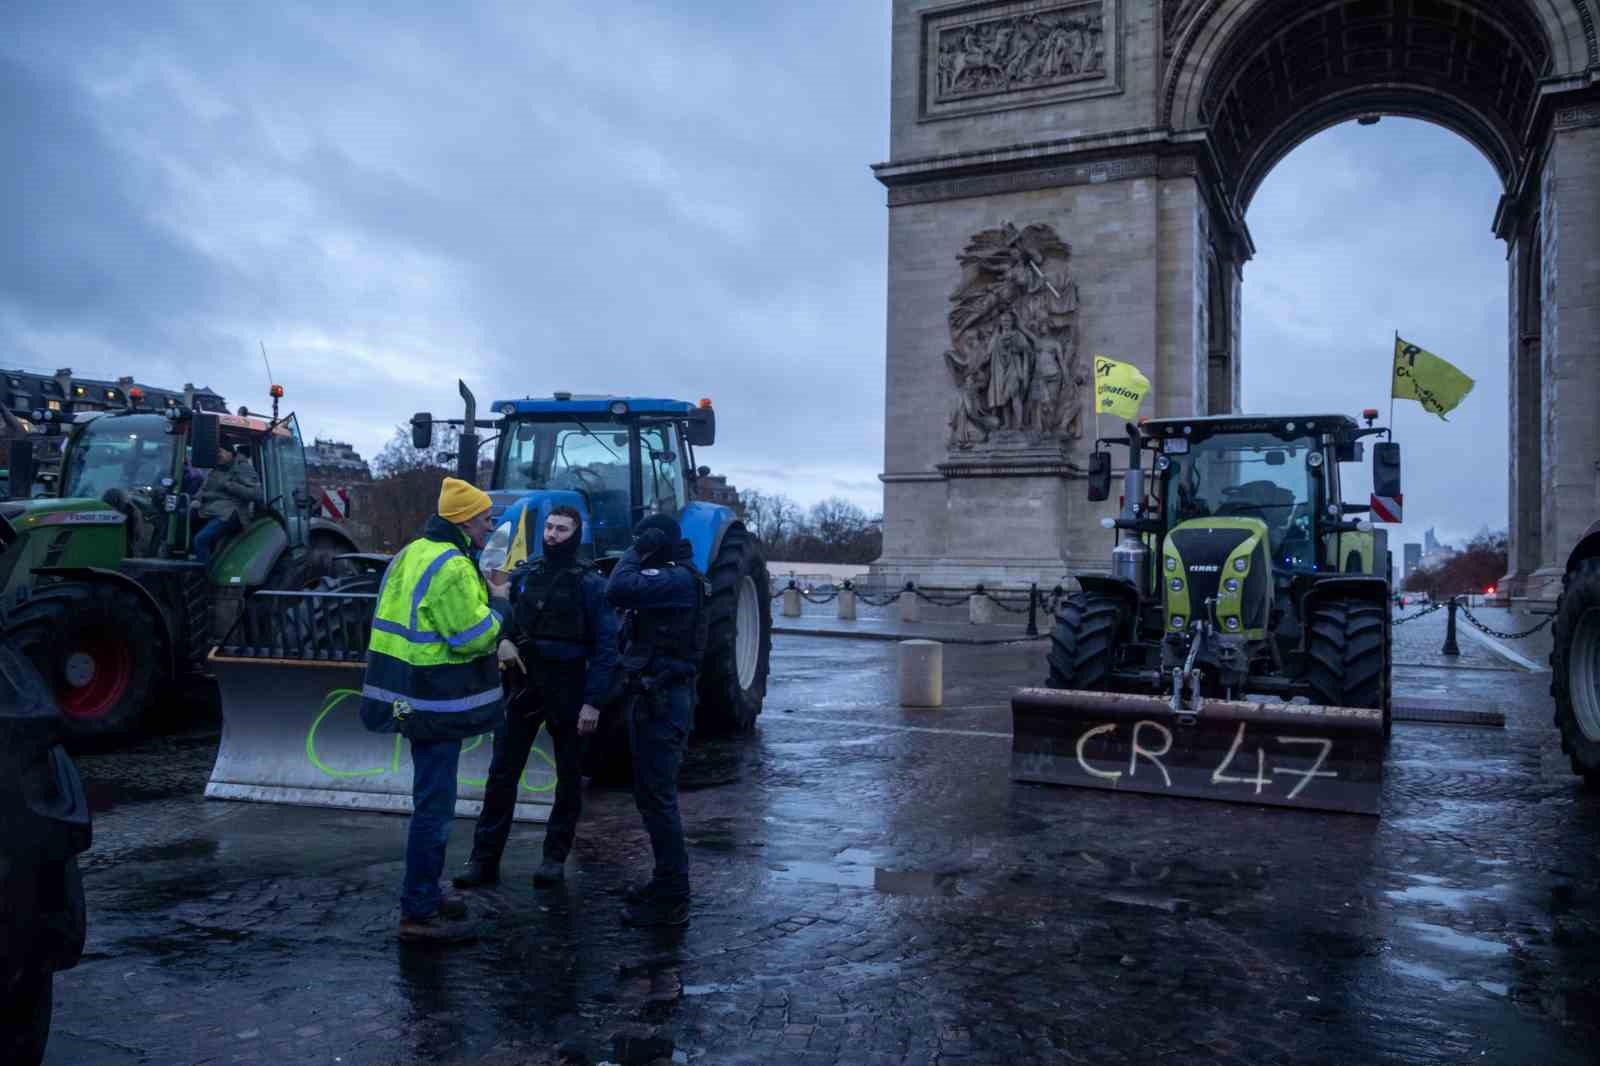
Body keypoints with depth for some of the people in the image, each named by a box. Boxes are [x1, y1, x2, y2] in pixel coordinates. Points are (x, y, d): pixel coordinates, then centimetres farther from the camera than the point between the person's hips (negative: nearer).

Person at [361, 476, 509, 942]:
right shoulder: (451, 566, -20)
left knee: (432, 800, 21)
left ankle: (426, 892, 34)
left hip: (411, 697, 11)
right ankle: (417, 913, 5)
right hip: (436, 703, -11)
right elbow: (475, 636, -23)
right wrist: (498, 602, -6)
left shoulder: (414, 553, 13)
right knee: (434, 807, -3)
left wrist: (484, 596, 10)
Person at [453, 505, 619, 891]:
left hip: (568, 691, -3)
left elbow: (605, 646, -10)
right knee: (502, 773, 3)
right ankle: (484, 859, 11)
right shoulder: (523, 574, 6)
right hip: (523, 685, 4)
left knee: (568, 777, 8)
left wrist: (593, 701, -16)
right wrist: (502, 640, -8)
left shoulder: (590, 583, -7)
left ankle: (555, 856, 21)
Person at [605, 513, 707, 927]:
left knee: (657, 797, -6)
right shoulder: (670, 578, 16)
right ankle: (668, 881, 29)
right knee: (653, 794, 18)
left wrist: (635, 554, -14)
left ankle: (671, 900, 0)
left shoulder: (678, 578, -16)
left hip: (662, 700, -11)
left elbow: (618, 590, -26)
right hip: (655, 696, 11)